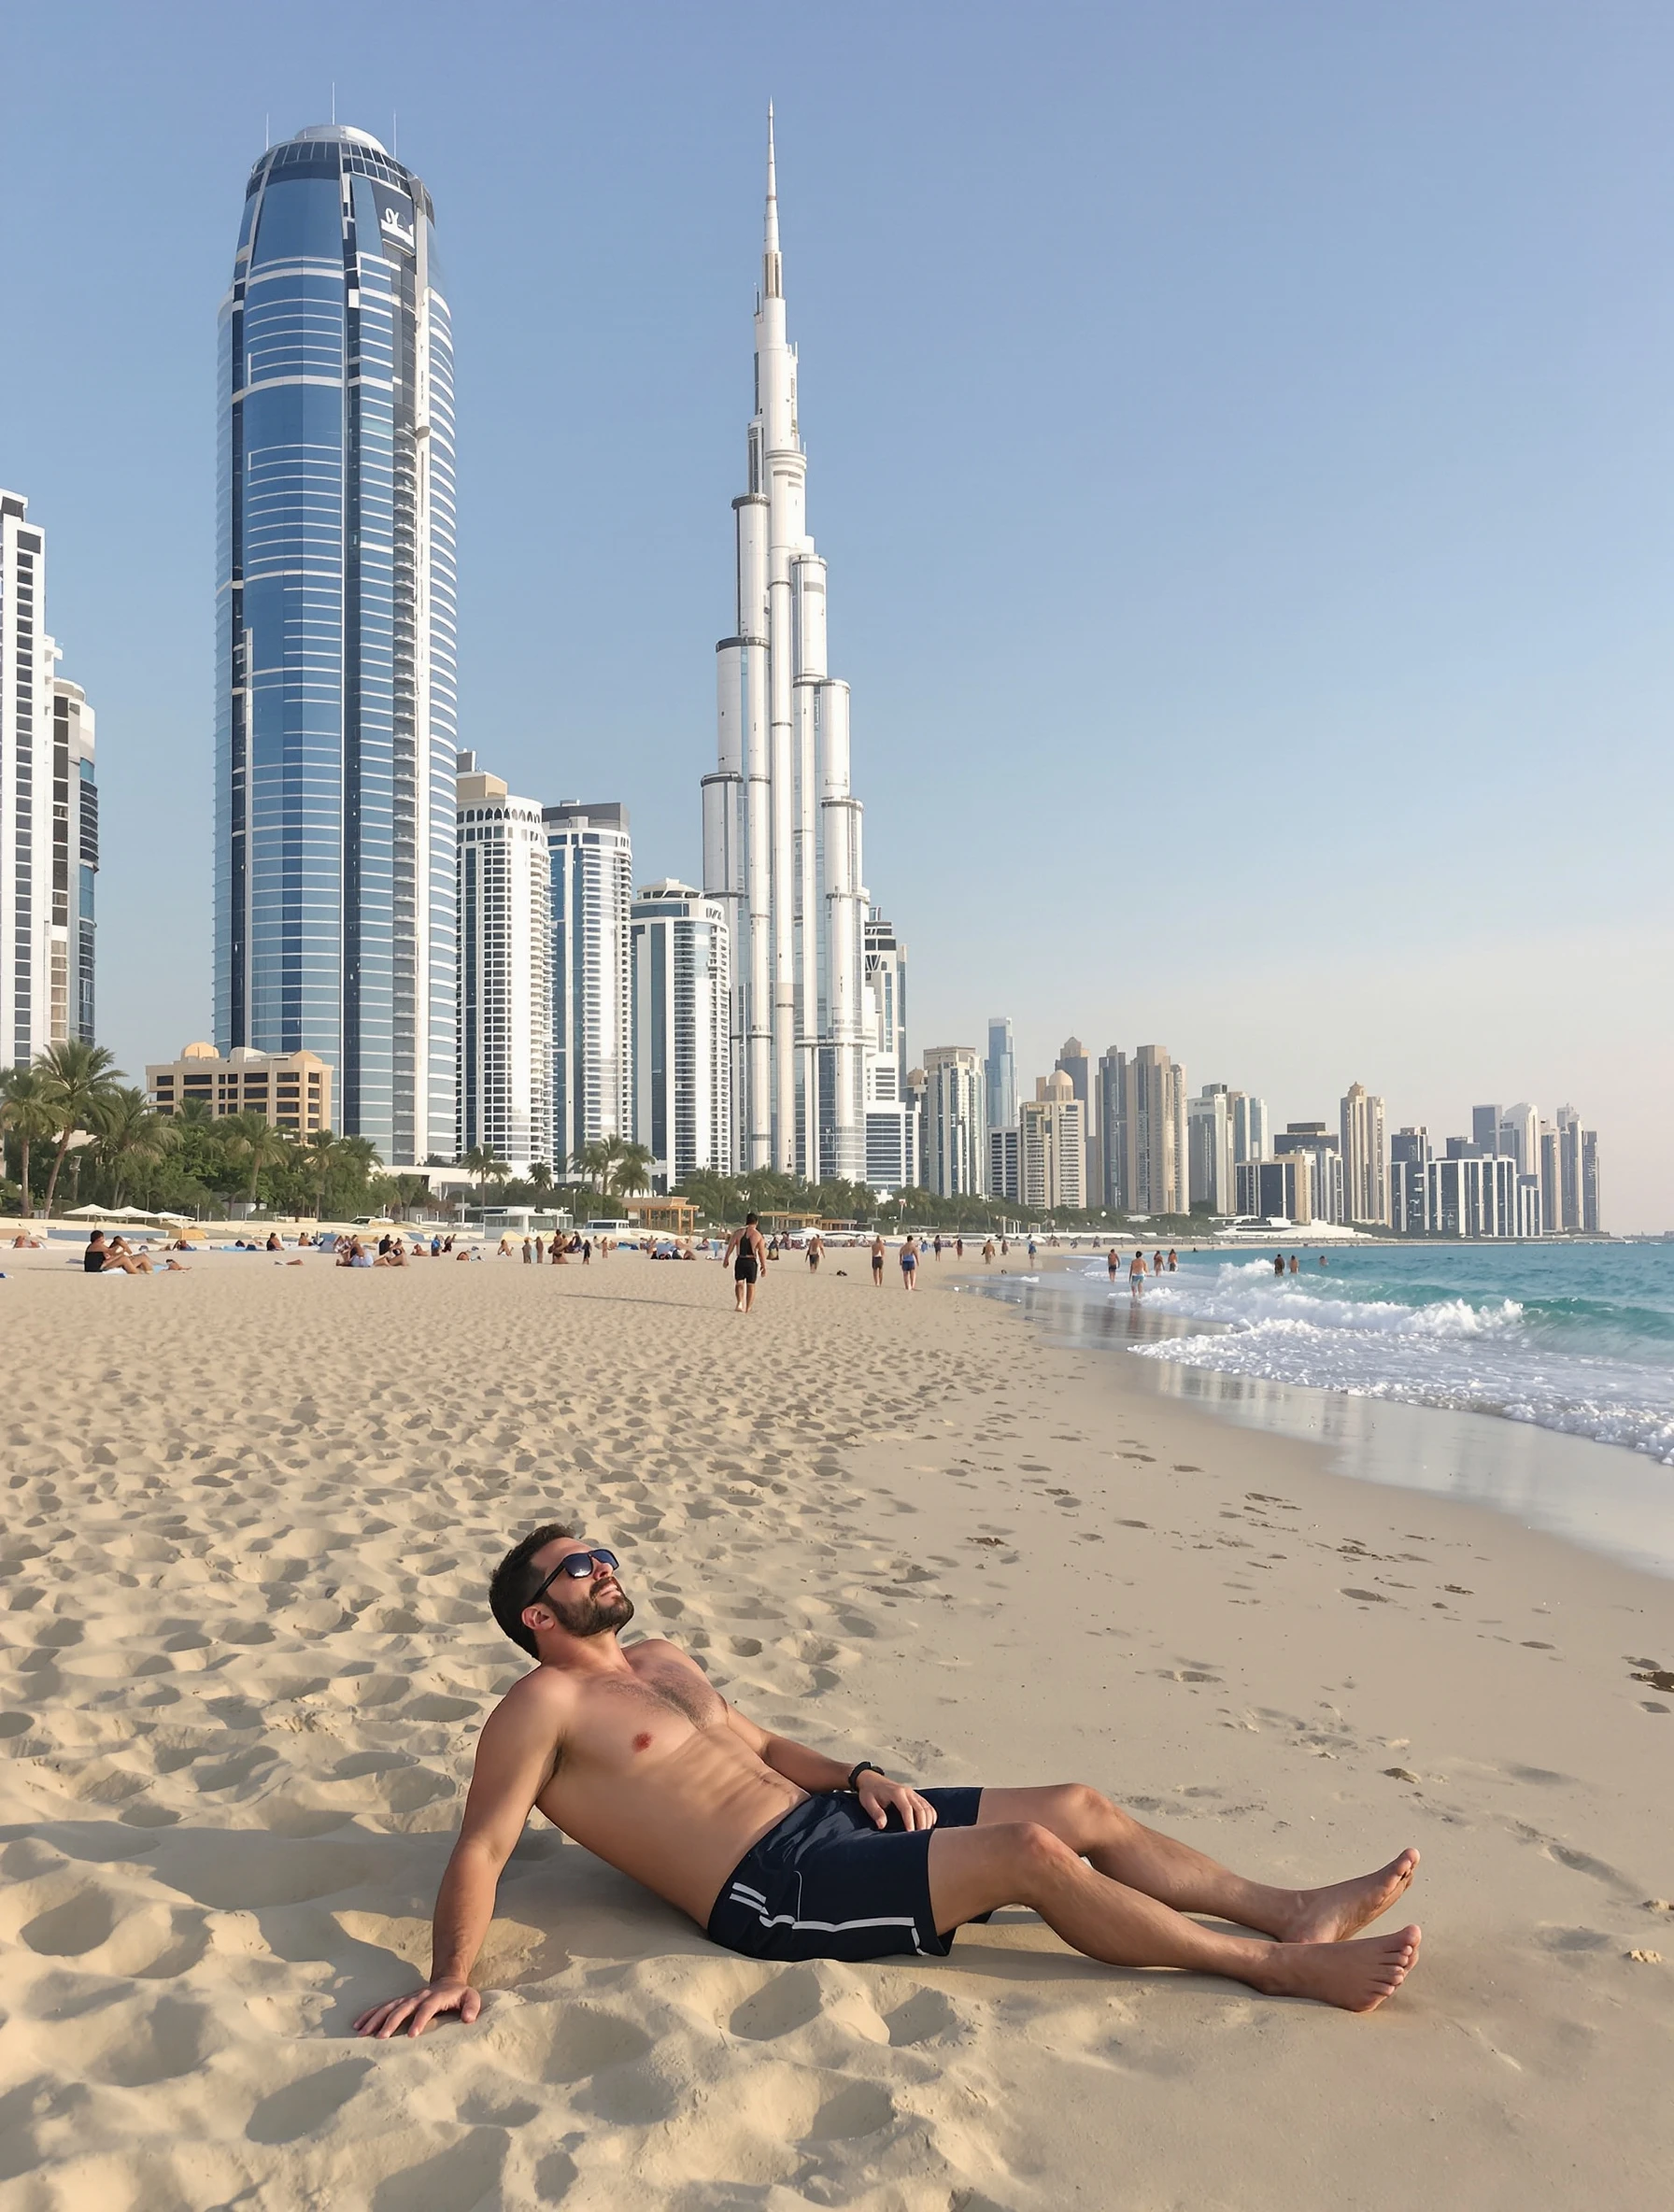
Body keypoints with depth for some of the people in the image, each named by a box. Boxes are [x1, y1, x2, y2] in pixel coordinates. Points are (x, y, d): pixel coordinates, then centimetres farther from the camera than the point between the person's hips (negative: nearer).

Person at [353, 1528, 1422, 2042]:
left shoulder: (662, 1660, 21)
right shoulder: (543, 1706, -5)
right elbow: (483, 1849, -13)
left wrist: (860, 1774, 10)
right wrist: (451, 1974, -30)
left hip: (827, 1817, 9)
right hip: (773, 1888, -9)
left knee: (1084, 1808, 2)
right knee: (1030, 1852, -22)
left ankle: (1295, 1909, 8)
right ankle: (1285, 1967, -13)